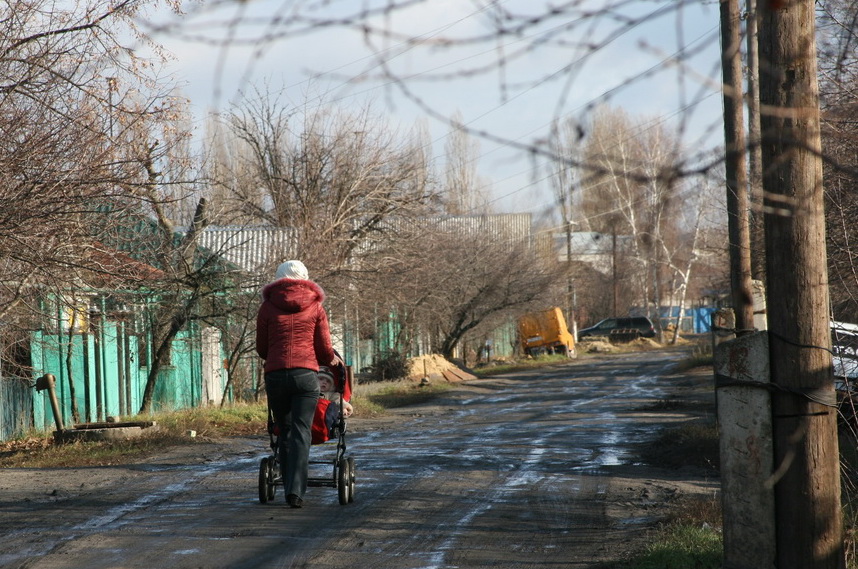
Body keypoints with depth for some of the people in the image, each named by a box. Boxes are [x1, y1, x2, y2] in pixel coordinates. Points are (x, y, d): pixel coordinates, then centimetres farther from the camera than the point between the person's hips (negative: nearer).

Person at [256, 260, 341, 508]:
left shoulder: (268, 306, 7)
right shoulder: (315, 306, 7)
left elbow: (261, 349, 12)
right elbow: (325, 350, 6)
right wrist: (333, 359, 29)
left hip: (275, 374, 1)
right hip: (306, 374, -1)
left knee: (284, 432, 12)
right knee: (301, 432, -3)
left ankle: (290, 488, 12)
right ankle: (296, 490, -15)